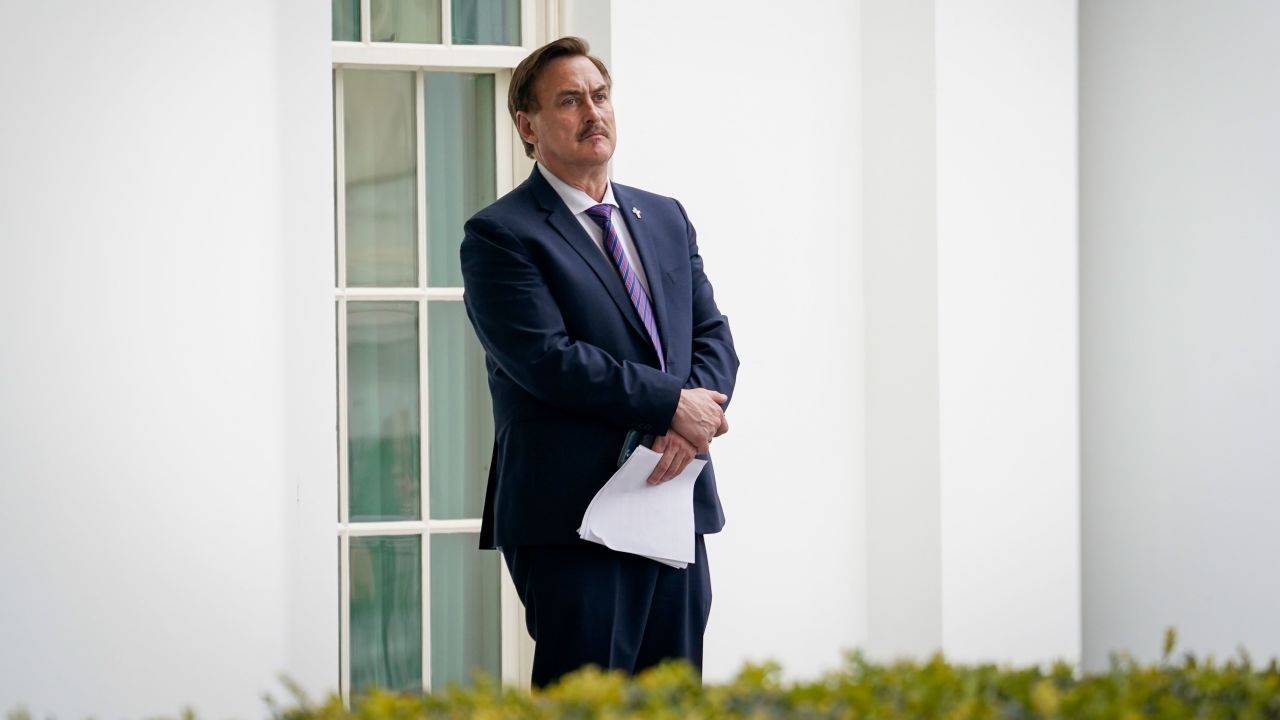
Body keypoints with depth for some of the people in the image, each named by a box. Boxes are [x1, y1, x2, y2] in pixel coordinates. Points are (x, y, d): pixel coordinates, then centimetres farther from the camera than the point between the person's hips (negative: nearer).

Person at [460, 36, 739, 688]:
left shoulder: (666, 219, 18)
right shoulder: (500, 235, -4)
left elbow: (713, 335, 12)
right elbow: (547, 359, -15)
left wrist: (691, 425, -9)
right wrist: (673, 404, -13)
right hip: (573, 515, -6)